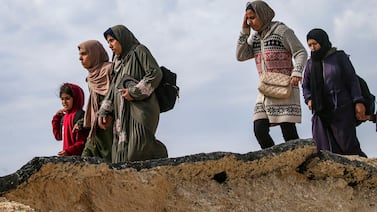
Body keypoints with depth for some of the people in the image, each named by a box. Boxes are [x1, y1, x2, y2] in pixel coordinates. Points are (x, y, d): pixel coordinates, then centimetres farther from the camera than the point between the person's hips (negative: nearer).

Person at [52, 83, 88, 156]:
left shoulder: (79, 115, -13)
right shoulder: (65, 116, 15)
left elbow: (82, 141, -18)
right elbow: (58, 136, 22)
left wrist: (68, 151, -23)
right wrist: (56, 118, 17)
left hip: (77, 155, -9)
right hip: (67, 155, 9)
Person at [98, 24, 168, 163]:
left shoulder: (139, 51, 3)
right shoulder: (119, 61, 25)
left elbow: (155, 73, -9)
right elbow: (113, 89, 21)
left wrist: (134, 92, -15)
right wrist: (105, 111, 9)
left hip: (141, 107, -8)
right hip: (123, 112, 8)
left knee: (139, 148, -25)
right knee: (122, 155, -5)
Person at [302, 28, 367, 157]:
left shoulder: (339, 57, 3)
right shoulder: (311, 63, 13)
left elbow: (352, 80, 1)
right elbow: (305, 86, 21)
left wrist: (358, 102, -9)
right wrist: (309, 99, 0)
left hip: (341, 109, -4)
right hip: (320, 112, 4)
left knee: (348, 146, -9)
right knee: (324, 150, -8)